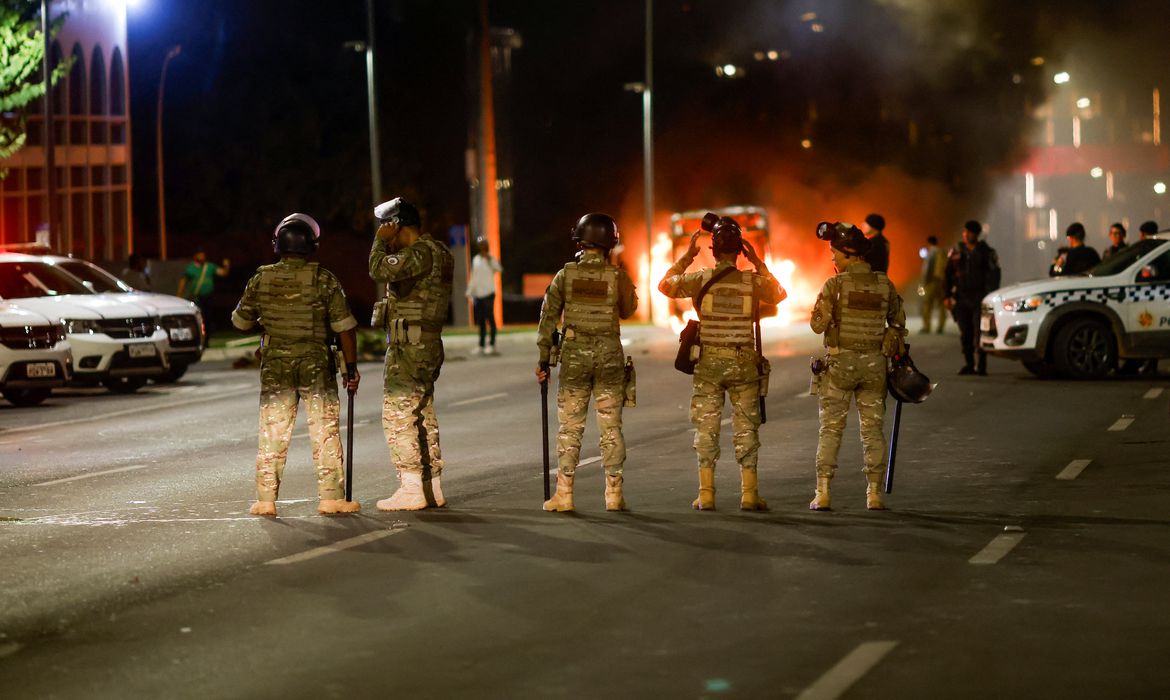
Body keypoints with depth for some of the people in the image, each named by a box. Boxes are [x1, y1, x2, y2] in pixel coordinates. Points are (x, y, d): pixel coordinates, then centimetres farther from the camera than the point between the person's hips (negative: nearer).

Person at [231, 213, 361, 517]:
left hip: (275, 367, 2)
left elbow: (241, 322, 10)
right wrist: (352, 366, 0)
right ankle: (331, 497, 5)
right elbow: (344, 326, -8)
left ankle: (266, 500, 8)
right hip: (316, 366, -2)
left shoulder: (261, 279, -2)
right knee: (325, 433, 5)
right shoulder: (323, 279, -9)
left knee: (272, 434, 8)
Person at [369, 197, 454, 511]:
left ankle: (412, 490, -9)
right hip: (428, 344, 10)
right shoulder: (438, 252, 16)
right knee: (424, 416, 13)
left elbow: (379, 269, -27)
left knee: (398, 415, -8)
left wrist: (381, 240, -12)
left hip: (409, 346, -10)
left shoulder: (422, 252, -16)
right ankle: (432, 488, 16)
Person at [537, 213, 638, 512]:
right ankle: (614, 493, 6)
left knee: (569, 427, 5)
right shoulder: (618, 277, -5)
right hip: (609, 353, 0)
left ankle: (564, 493, 5)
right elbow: (628, 311, 13)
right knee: (611, 428, 6)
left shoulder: (565, 275, -4)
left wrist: (543, 359, 6)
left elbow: (549, 318, -1)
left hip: (574, 355, 0)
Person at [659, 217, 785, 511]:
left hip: (709, 362, 0)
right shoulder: (753, 281, -5)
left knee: (706, 428, 7)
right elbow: (779, 294, 17)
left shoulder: (700, 279, -6)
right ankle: (749, 494, 6)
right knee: (746, 428, 7)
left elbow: (665, 285, 11)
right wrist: (758, 263, 17)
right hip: (744, 362, 0)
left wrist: (686, 257, 17)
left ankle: (706, 494, 5)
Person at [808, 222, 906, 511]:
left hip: (840, 361, -3)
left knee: (830, 428, 4)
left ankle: (823, 493, -1)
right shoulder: (885, 284, 2)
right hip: (874, 363, 3)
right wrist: (897, 350, 28)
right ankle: (874, 494, 5)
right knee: (872, 428, 8)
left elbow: (818, 325, -9)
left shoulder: (835, 285, -11)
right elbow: (898, 322, 13)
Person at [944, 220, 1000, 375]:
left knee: (980, 331, -10)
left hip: (979, 297, -3)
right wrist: (947, 295, 6)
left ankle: (981, 366, -11)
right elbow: (948, 274, 14)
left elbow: (993, 275, 2)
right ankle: (969, 364, 11)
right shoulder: (956, 252, 12)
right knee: (965, 333, 5)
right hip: (961, 297, 4)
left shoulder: (986, 252, 4)